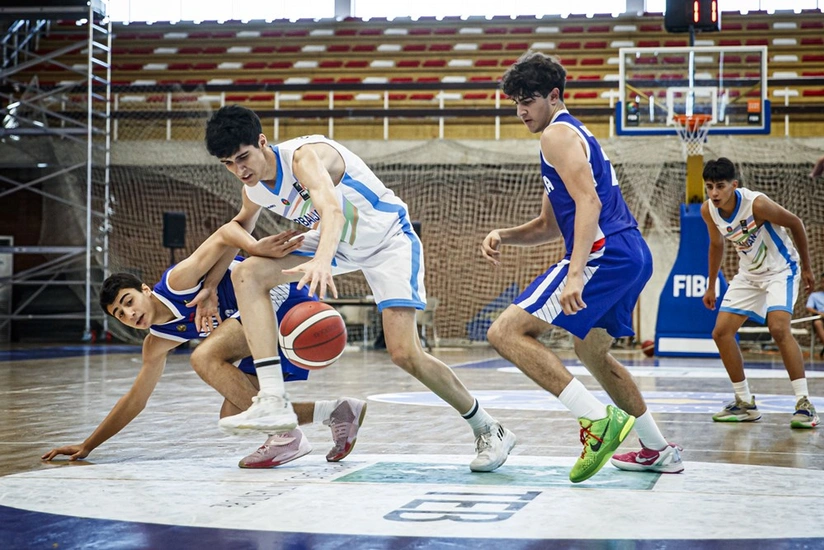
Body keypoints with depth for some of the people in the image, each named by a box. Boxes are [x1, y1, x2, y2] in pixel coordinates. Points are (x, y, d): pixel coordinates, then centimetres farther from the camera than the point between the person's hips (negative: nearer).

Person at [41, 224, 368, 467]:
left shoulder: (177, 281, -13)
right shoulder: (157, 344, 9)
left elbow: (227, 235, -19)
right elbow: (135, 400, 17)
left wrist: (210, 286, -28)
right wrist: (87, 446, 17)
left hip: (285, 300, -9)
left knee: (205, 357, -25)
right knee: (232, 416, 2)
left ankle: (285, 436, -24)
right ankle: (337, 411, 4)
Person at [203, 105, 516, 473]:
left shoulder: (305, 156, -30)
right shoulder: (254, 187, -7)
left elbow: (332, 209, -50)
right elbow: (239, 226, 16)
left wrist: (321, 261, -70)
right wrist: (261, 249, -8)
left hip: (388, 237, -7)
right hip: (335, 241, 7)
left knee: (404, 353, -18)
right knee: (248, 274, -13)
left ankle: (489, 431, 4)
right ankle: (273, 402, -20)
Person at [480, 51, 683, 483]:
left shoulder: (559, 133, -3)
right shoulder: (575, 135, 28)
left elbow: (588, 202, -19)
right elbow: (548, 226, 31)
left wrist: (575, 274, -29)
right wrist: (502, 236, 14)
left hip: (606, 253, -11)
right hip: (634, 254, 11)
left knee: (506, 332, -14)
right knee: (590, 349, 29)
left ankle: (598, 419, -22)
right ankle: (658, 451, 34)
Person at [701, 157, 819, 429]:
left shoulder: (757, 203, -28)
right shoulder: (708, 210, -10)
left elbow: (795, 223, -13)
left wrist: (807, 268, -6)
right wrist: (711, 287, 15)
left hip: (780, 269, -7)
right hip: (749, 274, 7)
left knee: (778, 328, -27)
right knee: (722, 332, -1)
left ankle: (804, 404, -21)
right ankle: (745, 404, 10)